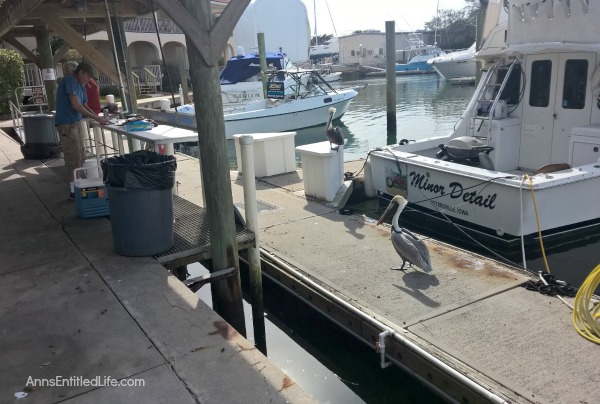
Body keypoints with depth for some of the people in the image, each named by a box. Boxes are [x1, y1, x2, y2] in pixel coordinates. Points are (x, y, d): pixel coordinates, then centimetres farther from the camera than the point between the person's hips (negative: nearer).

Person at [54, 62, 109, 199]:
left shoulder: (80, 85, 15)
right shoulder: (70, 81, -13)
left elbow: (84, 106, 15)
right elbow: (76, 106, -19)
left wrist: (98, 117, 0)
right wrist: (96, 118, -14)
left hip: (75, 123, 9)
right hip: (66, 124, -9)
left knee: (80, 156, 14)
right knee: (73, 157, -7)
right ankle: (73, 189, 0)